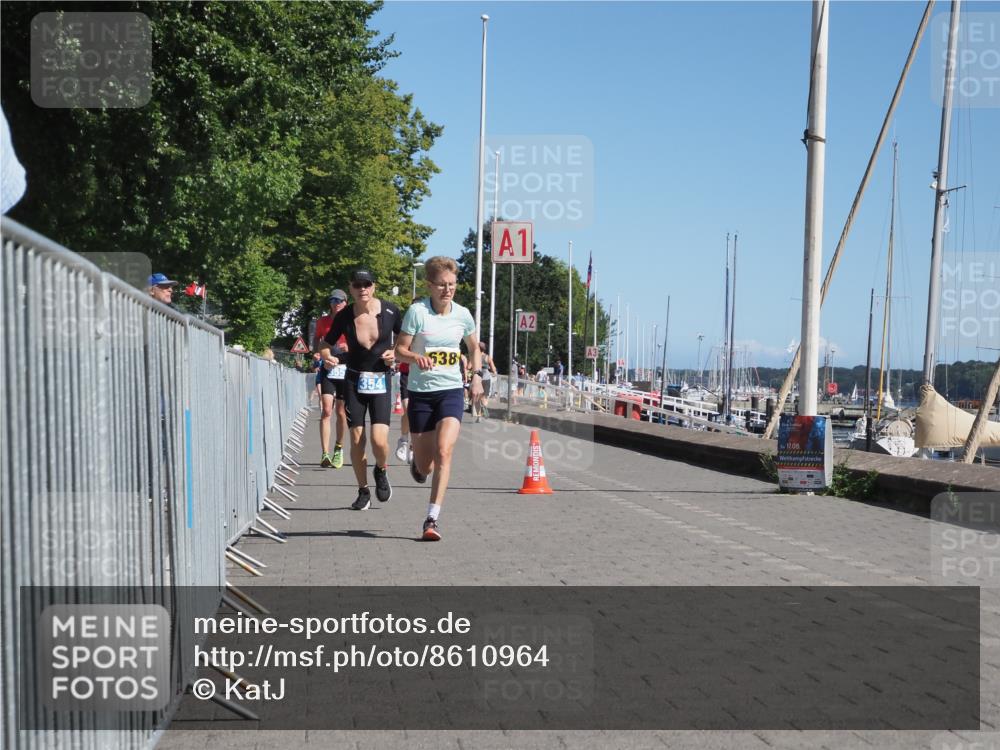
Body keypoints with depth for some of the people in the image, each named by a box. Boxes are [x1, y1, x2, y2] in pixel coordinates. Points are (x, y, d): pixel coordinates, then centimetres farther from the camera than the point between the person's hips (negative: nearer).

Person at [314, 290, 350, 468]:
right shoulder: (322, 322, 8)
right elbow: (316, 345, 19)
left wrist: (349, 348, -11)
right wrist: (322, 350, -2)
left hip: (345, 369, 0)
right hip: (328, 369, 0)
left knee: (341, 413, 5)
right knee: (326, 411, -12)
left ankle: (338, 449, 26)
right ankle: (325, 454, -15)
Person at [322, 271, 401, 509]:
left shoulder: (390, 311, -6)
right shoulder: (344, 316, -5)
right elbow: (326, 344, 6)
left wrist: (396, 353, -10)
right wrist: (328, 357, -15)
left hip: (381, 381, -1)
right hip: (354, 381, 1)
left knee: (379, 440, -14)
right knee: (357, 440, 0)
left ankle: (381, 472, 20)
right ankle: (363, 491, 19)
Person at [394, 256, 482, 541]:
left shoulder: (462, 314, 3)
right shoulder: (417, 311, -8)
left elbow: (474, 347, 20)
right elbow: (400, 349, -5)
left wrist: (477, 374, 5)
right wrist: (415, 357, -26)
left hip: (451, 391, 1)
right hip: (420, 392, -1)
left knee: (443, 452, -20)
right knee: (425, 466, 6)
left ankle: (432, 520, -15)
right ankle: (417, 461, 46)